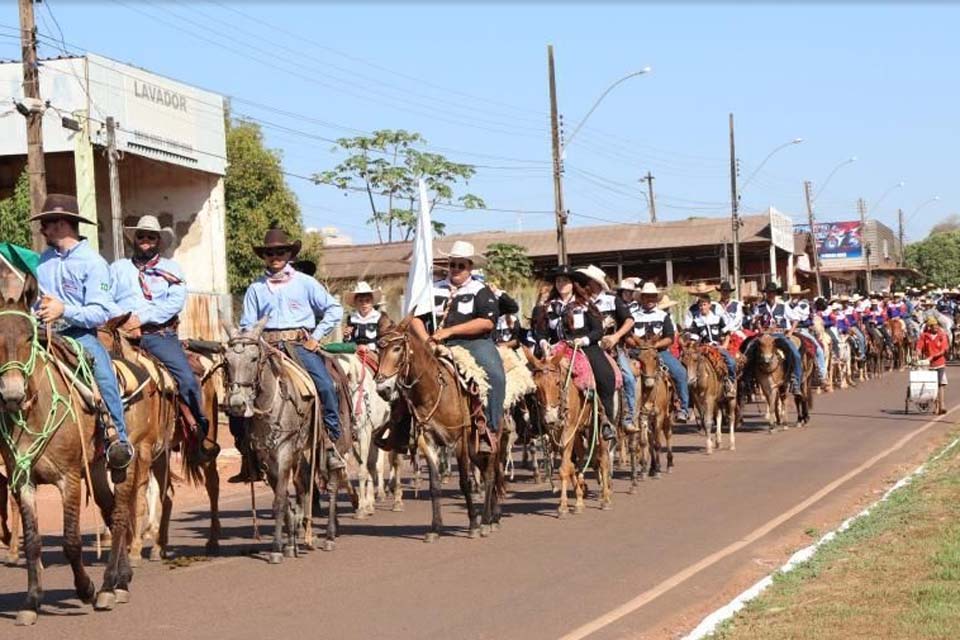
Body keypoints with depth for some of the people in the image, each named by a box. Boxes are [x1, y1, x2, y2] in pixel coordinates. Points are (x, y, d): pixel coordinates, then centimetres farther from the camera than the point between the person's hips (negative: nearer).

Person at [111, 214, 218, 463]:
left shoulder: (171, 269, 17)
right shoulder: (118, 268, 21)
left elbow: (176, 301, -1)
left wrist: (142, 317, -11)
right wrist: (122, 321, -11)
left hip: (159, 333, -1)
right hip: (123, 333, 1)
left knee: (186, 377, -20)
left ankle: (201, 432, -5)